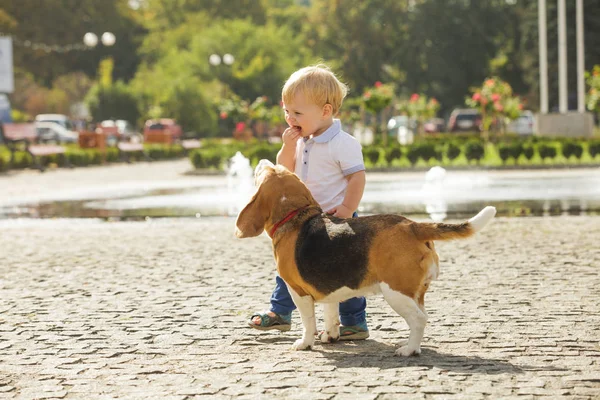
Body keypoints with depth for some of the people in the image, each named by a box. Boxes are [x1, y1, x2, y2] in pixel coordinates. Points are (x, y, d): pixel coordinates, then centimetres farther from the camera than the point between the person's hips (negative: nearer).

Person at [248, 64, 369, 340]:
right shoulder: (301, 141, 7)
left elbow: (357, 176, -18)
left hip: (335, 221, -8)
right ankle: (279, 312, 31)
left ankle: (354, 323, 7)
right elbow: (285, 171, 10)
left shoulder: (343, 143, -18)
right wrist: (288, 147, -6)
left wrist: (347, 209, -23)